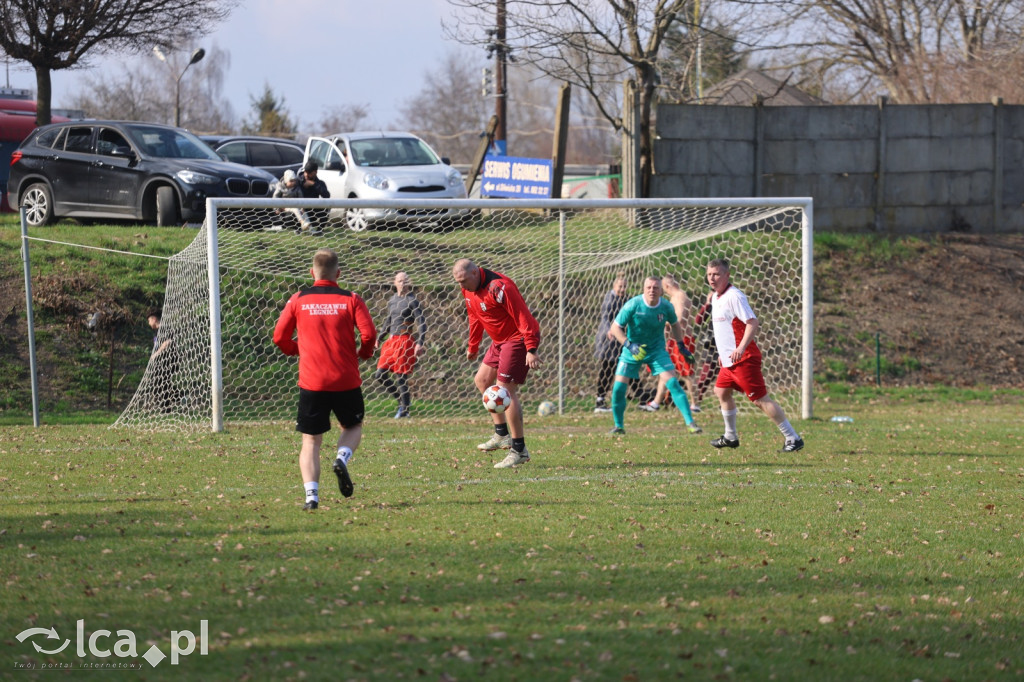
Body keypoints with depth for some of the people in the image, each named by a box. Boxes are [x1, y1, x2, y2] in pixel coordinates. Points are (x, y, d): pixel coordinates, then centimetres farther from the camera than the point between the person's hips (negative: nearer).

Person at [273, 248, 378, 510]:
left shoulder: (298, 300, 2)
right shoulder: (351, 299, -1)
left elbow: (280, 338, 4)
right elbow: (369, 334, -9)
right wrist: (363, 353, 13)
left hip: (311, 381, 0)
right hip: (346, 380, 0)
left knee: (311, 441, 7)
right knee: (353, 426, 23)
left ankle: (311, 494, -10)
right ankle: (342, 458, -8)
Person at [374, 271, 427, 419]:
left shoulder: (411, 301, -7)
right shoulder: (392, 301, 13)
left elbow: (422, 324, -11)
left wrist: (420, 344, -21)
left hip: (405, 341, -7)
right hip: (392, 341, 7)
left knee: (401, 377, -6)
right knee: (380, 375, 3)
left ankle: (404, 410, 2)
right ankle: (402, 400, 18)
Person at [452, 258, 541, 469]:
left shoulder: (498, 287, -26)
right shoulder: (469, 290, 4)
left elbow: (523, 317, -26)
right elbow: (475, 319, 21)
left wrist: (531, 350, -29)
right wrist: (473, 347, 28)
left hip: (518, 339, -10)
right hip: (500, 341, 10)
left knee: (505, 388, -15)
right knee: (481, 380, 16)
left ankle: (519, 450, -12)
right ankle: (502, 434, 24)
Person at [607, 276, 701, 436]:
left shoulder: (667, 307, -10)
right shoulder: (633, 305, -18)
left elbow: (675, 324, 12)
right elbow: (615, 327, -15)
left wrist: (681, 345, 7)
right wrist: (629, 345, -27)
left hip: (657, 350, 1)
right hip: (633, 350, -1)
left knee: (673, 383, -13)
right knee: (618, 387, -8)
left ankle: (690, 422, -9)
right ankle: (619, 426, 12)